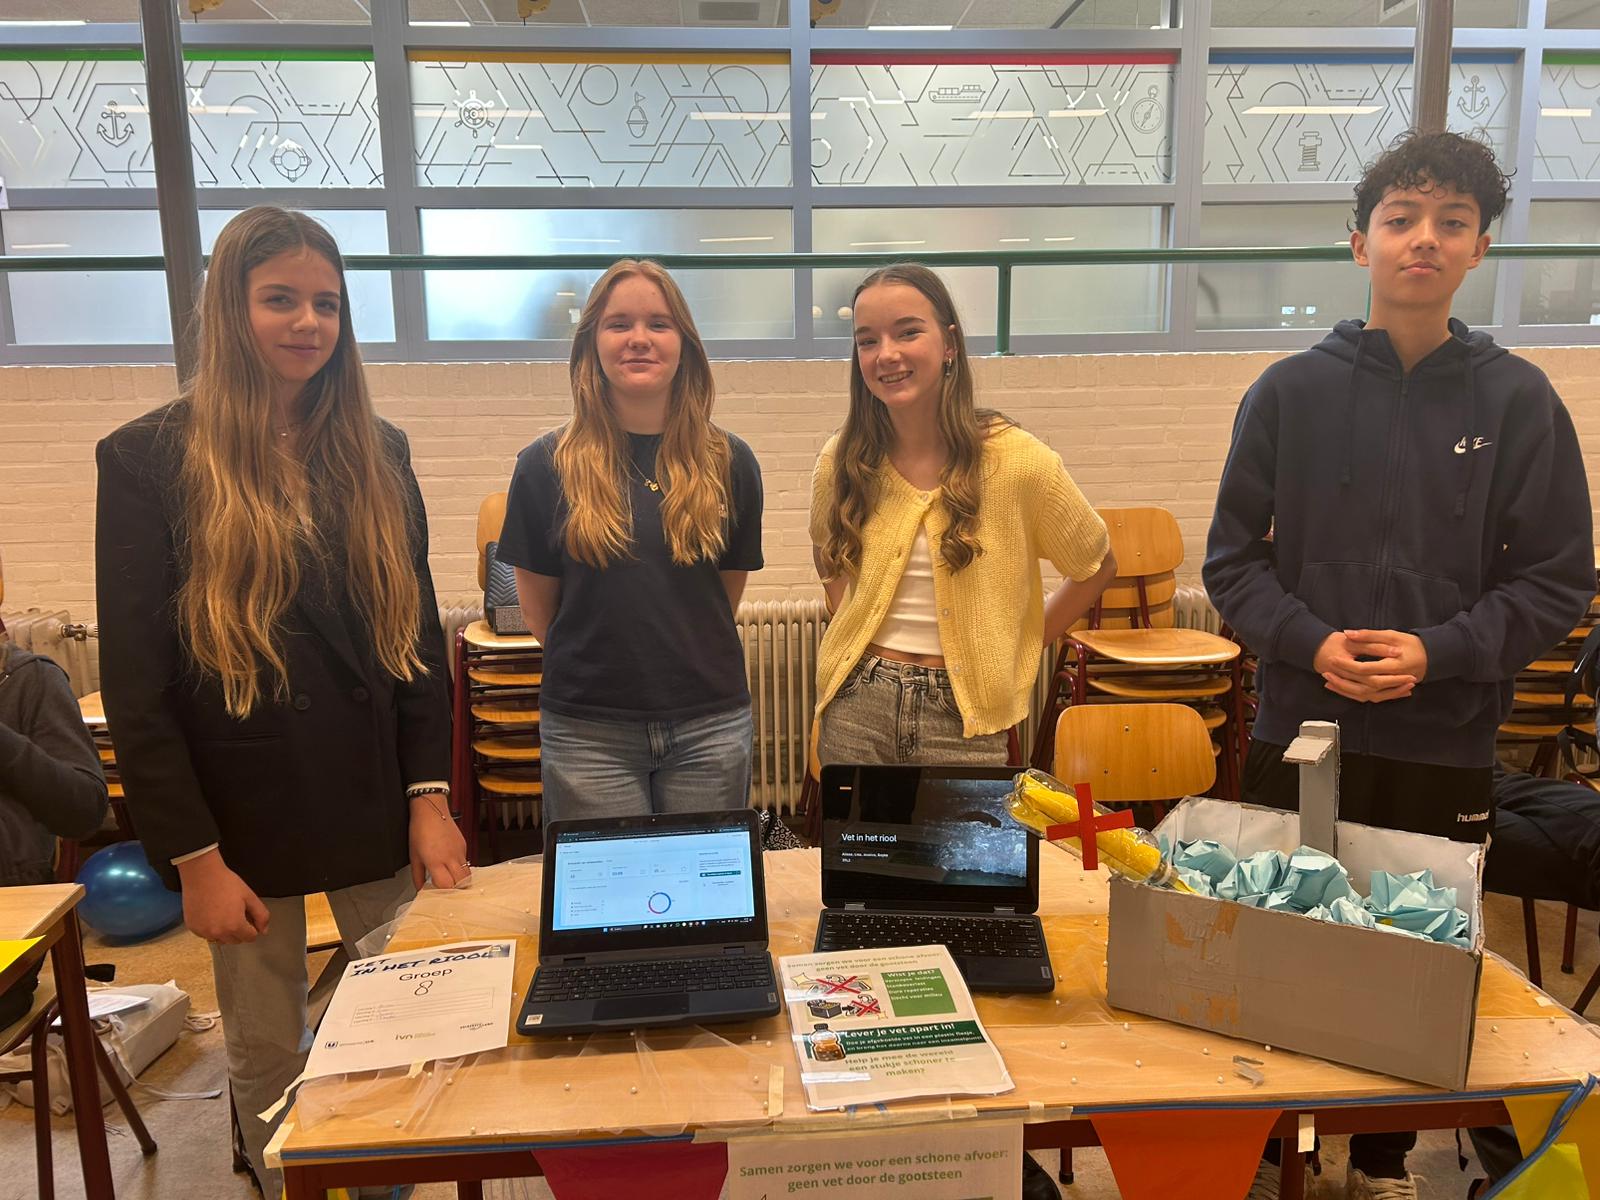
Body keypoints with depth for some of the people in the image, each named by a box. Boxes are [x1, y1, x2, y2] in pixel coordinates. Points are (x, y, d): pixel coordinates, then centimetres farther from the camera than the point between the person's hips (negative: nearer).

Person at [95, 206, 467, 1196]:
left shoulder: (378, 453, 5)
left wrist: (430, 795, -2)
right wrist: (193, 856, -9)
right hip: (244, 818, -2)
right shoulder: (149, 460, -5)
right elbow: (134, 679, -6)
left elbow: (421, 635, 6)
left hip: (378, 807, 3)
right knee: (268, 1062, 11)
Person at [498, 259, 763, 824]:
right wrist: (596, 666, 9)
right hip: (588, 731, -1)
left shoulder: (729, 462, 2)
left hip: (709, 726, 2)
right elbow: (538, 609, 5)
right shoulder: (546, 465, -3)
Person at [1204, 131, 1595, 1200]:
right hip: (1301, 729, 0)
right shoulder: (1293, 391, 0)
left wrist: (1438, 653, -15)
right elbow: (1234, 558, 1)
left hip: (1447, 745, 0)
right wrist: (1309, 642, -14)